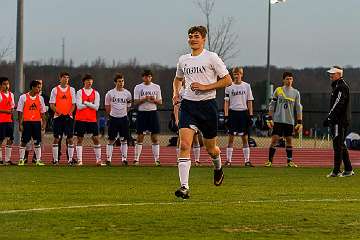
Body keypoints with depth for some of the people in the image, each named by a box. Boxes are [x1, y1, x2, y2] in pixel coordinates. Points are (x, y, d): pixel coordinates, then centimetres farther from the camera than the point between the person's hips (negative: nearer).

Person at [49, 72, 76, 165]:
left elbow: (73, 104, 7)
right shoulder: (55, 90, 4)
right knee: (56, 139, -1)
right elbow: (52, 105, 1)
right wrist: (59, 112, -14)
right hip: (58, 117, -1)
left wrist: (69, 113, -9)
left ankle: (70, 159, 1)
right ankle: (55, 159, 4)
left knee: (70, 139, -2)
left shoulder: (71, 89, 8)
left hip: (68, 117, 1)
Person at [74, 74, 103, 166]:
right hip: (80, 119, -2)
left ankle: (98, 160, 4)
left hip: (92, 119, 2)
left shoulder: (96, 93, 7)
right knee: (79, 139, 0)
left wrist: (86, 103, -10)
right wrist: (91, 104, -6)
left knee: (96, 139, -1)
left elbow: (96, 107, -4)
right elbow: (79, 106, -9)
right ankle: (79, 161, 3)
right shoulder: (80, 92, 2)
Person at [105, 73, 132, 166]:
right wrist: (112, 114, 10)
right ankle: (108, 159, 4)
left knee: (124, 140, 4)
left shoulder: (127, 93, 4)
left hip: (123, 118, 2)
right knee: (111, 140, 0)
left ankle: (124, 159, 10)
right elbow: (107, 106, 8)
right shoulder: (110, 93, -1)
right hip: (113, 118, -2)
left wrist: (123, 113, 10)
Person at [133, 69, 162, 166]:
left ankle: (157, 159, 1)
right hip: (142, 112, -1)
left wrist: (154, 100, -10)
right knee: (140, 137, -1)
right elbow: (135, 102, 0)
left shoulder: (156, 87, 9)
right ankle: (136, 159, 3)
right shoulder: (138, 87, 4)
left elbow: (160, 102, 11)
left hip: (153, 112, 1)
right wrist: (144, 99, -16)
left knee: (155, 138, -1)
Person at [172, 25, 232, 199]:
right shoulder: (183, 60, 10)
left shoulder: (211, 57, -4)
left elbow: (227, 80, -5)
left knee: (210, 148, 11)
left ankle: (218, 168, 47)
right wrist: (176, 93, 10)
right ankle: (184, 187, -21)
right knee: (184, 145, -16)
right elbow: (178, 79, 30)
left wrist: (205, 87, -14)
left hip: (207, 104, -3)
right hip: (188, 105, 3)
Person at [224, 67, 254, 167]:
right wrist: (226, 115, -5)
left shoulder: (246, 86, 6)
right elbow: (226, 102, 3)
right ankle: (228, 160, 1)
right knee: (231, 137, -1)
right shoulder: (229, 87, 3)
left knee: (245, 138, 3)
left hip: (243, 112, 1)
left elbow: (249, 101, 7)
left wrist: (251, 115, 1)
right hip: (232, 112, -1)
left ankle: (247, 160, 5)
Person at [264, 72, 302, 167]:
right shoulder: (278, 90, 4)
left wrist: (299, 123, 3)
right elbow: (272, 105, 6)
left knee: (289, 140, 5)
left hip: (290, 121, 2)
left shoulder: (295, 93, 7)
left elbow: (298, 108, 9)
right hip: (278, 120, -2)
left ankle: (290, 161, 13)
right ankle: (270, 161, -2)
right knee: (274, 139, -6)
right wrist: (269, 119, -1)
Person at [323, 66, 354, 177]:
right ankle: (348, 170, 17)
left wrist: (329, 117, -23)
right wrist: (330, 118, 20)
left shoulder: (342, 87, -12)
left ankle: (336, 171, -13)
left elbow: (338, 104, -22)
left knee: (338, 145, -11)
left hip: (340, 121, -11)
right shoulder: (336, 86, 20)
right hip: (337, 121, 11)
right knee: (341, 145, 13)